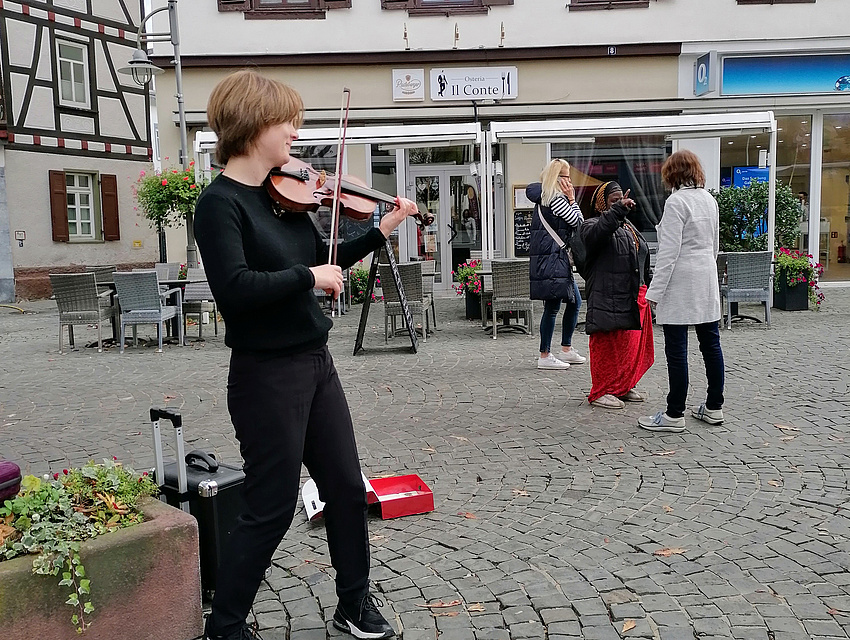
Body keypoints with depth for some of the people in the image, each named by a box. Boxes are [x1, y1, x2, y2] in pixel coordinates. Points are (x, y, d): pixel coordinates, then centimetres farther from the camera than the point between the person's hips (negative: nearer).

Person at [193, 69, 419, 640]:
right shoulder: (220, 202, -14)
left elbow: (323, 261, 19)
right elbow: (235, 289, -27)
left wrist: (382, 231, 11)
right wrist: (308, 276, -18)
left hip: (315, 361, 8)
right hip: (267, 373, -8)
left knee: (347, 487, 15)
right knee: (272, 507, 3)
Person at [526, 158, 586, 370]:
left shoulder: (543, 198, 16)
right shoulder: (556, 199, -13)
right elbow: (577, 221, -11)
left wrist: (568, 198, 12)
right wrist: (571, 198, -5)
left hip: (558, 259, 11)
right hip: (552, 260, -11)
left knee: (575, 301, 17)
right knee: (552, 307, -6)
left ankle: (566, 349, 25)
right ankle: (545, 356, 0)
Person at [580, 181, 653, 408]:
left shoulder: (630, 228, 23)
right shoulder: (593, 225, -3)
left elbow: (644, 262, 28)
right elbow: (596, 234, -30)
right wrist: (618, 210, -36)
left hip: (635, 299, 8)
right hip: (607, 299, -8)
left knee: (632, 345, 11)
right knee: (607, 346, -5)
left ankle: (624, 387, 24)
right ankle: (601, 392, 3)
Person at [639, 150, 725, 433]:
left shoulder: (676, 202, -13)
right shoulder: (709, 199, 11)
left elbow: (669, 251, -17)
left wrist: (656, 291, -15)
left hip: (680, 282, -8)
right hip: (707, 280, 8)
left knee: (677, 350, -4)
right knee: (710, 344, 12)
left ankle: (675, 415, 1)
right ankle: (714, 407, 22)